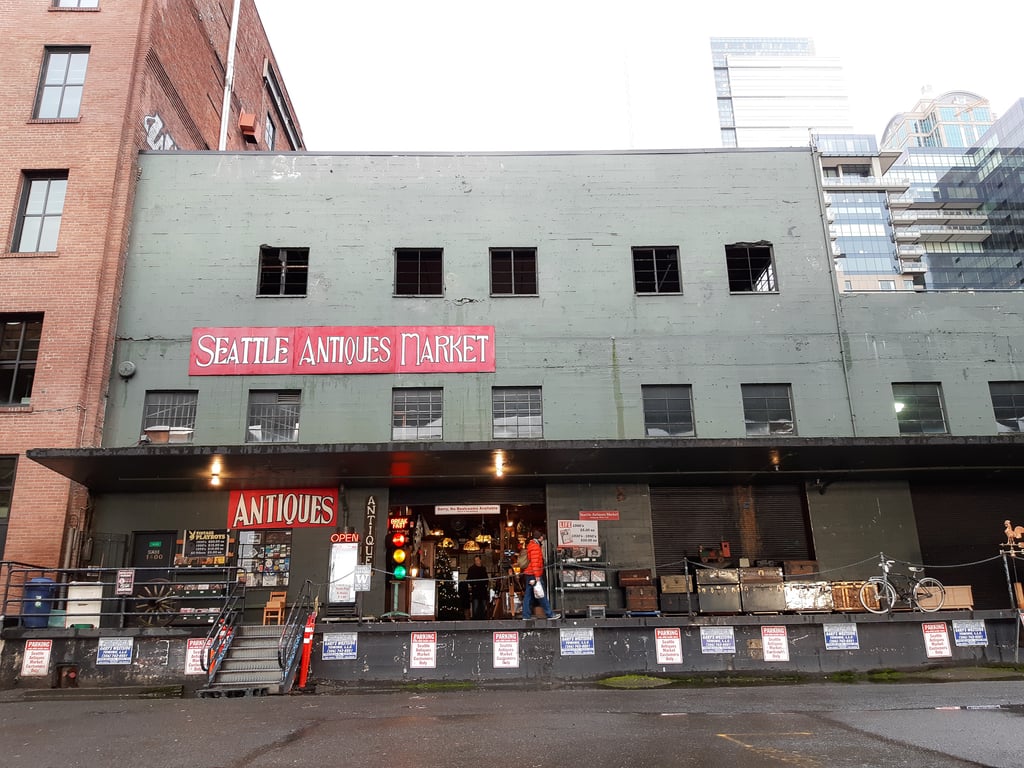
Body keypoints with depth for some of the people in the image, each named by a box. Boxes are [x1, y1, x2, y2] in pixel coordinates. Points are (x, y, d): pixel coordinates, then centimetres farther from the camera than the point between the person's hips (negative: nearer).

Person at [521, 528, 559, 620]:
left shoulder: (530, 544, 17)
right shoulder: (535, 546, -14)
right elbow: (535, 562, -20)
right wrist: (537, 577, -22)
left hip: (528, 574, 10)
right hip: (534, 574, -10)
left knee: (528, 595, 8)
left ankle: (526, 615, 8)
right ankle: (549, 614, 3)